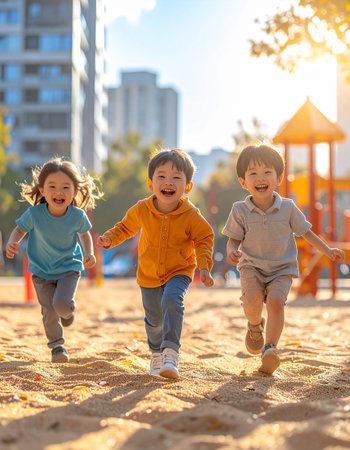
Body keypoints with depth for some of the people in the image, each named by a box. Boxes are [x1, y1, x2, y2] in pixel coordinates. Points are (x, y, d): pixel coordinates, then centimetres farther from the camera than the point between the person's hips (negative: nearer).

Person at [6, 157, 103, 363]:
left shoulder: (77, 216, -19)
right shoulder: (34, 213, -23)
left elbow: (85, 234, 2)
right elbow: (19, 230, -5)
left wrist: (89, 253, -13)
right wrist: (12, 243, -26)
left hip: (69, 268, -1)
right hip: (41, 271, 1)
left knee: (62, 304, -20)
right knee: (49, 312, 2)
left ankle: (68, 310, 19)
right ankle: (57, 346, 28)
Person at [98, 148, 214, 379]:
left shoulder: (192, 216, -17)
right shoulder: (141, 210, -11)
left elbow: (204, 239, -5)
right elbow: (125, 227, 8)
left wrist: (204, 267, -16)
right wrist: (110, 238, -8)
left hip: (179, 272, -3)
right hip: (149, 275, 3)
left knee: (172, 301, -32)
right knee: (154, 320, 14)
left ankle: (171, 352, -30)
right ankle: (157, 352, 42)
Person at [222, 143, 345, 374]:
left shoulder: (288, 208, -5)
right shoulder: (240, 210, -6)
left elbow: (306, 232, 8)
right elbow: (234, 239, 1)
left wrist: (327, 250, 1)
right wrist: (232, 251, -22)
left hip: (282, 269, 0)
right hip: (252, 266, 0)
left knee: (275, 301, -25)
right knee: (252, 299, -24)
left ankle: (270, 347, -16)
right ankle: (255, 325, 11)